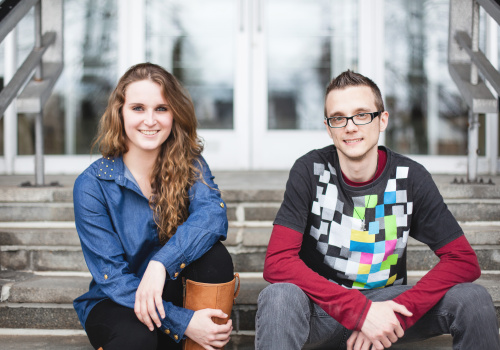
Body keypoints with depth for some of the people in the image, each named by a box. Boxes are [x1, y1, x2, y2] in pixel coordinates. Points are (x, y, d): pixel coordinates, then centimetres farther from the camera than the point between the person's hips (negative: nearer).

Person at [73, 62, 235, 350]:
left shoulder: (190, 164, -4)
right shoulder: (92, 186, -13)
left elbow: (213, 214, -24)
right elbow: (112, 277, -17)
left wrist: (161, 263, -41)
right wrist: (183, 321, -29)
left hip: (174, 295, 2)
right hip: (114, 305, -2)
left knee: (214, 253, -27)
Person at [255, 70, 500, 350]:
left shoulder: (411, 177, -6)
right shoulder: (310, 171, -10)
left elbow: (464, 260, -8)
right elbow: (277, 262, -19)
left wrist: (399, 313, -23)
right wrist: (360, 310, -28)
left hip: (387, 300, 2)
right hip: (324, 304, -2)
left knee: (474, 298, -21)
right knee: (278, 297, -34)